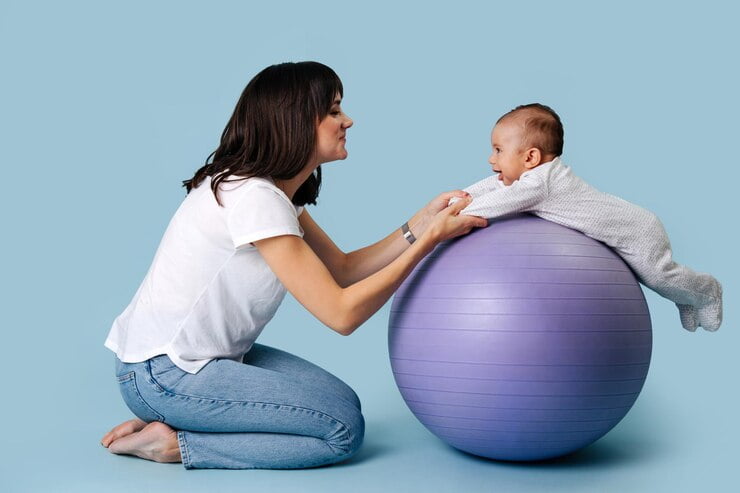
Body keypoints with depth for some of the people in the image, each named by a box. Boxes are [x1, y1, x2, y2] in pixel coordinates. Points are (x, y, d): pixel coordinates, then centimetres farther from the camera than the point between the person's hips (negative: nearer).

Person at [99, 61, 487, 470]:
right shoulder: (253, 197, -24)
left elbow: (344, 269, 6)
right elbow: (342, 312, -23)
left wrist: (422, 223, -6)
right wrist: (430, 239, -19)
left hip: (201, 354, 10)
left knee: (342, 402, 6)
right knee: (343, 428, -9)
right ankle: (173, 443, -5)